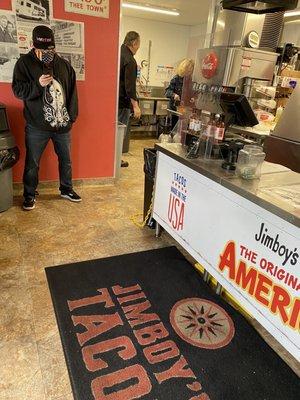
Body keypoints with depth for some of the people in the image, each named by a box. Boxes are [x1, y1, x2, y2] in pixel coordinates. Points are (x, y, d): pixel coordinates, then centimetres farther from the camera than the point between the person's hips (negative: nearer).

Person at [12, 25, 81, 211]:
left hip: (63, 124, 3)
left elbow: (72, 92, 10)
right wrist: (38, 85, -21)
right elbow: (18, 90, -5)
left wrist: (72, 116, 3)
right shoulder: (24, 63, -2)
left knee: (66, 160, 14)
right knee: (32, 163, 6)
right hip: (37, 126, -2)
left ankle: (67, 189, 34)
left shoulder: (64, 64, 6)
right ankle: (30, 194, 25)